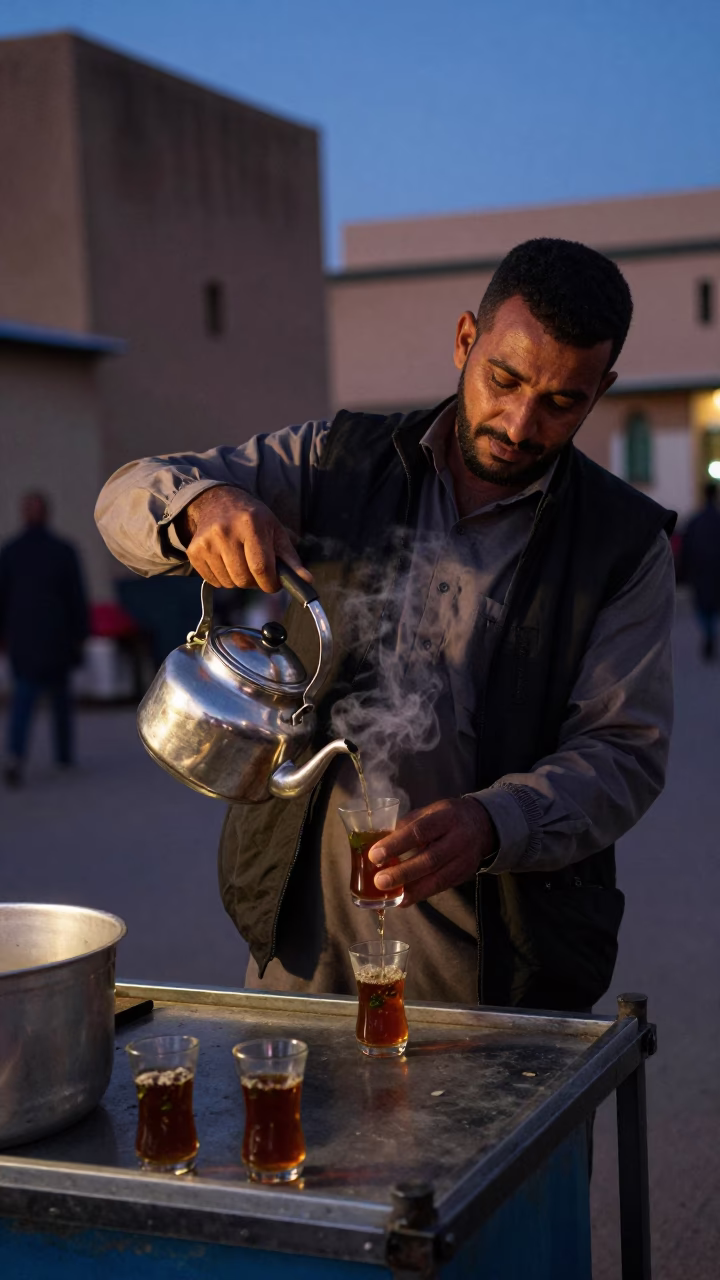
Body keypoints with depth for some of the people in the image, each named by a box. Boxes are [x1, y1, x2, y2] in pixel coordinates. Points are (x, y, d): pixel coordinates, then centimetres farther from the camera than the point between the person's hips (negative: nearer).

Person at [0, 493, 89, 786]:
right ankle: (64, 753, 26)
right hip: (56, 636, 0)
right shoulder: (64, 552, -8)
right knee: (59, 693, 18)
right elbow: (77, 597, -7)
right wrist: (79, 635, 1)